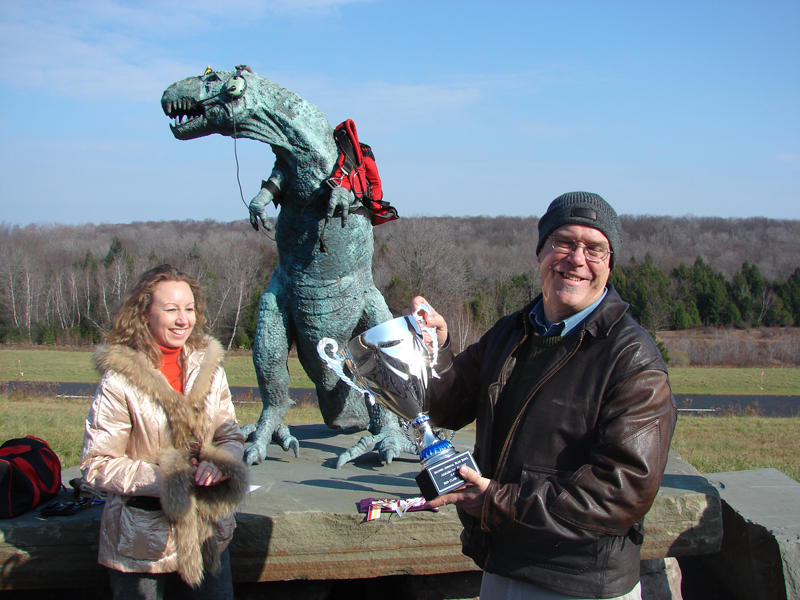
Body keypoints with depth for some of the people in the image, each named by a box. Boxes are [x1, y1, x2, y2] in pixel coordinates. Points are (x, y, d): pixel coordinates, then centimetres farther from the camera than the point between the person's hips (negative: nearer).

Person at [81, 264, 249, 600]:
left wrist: (220, 465, -15)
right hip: (142, 542, -4)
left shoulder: (208, 367, 1)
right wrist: (163, 479, -22)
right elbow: (96, 466, -13)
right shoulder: (119, 380, -14)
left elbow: (231, 436, 7)